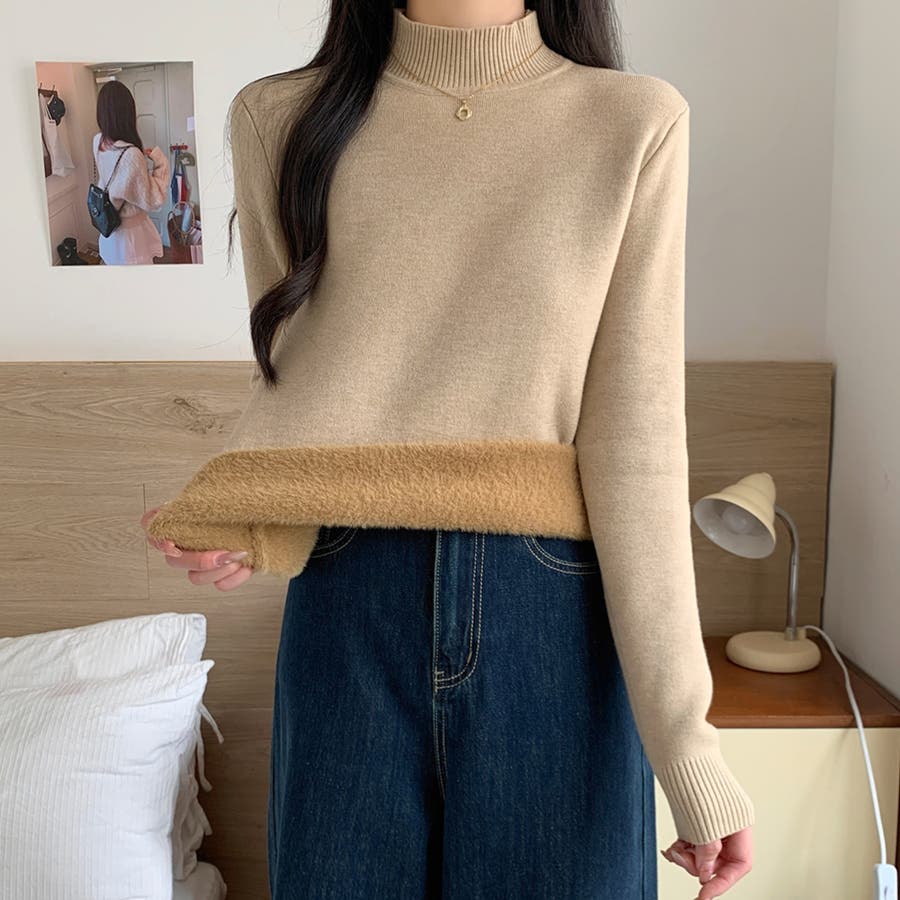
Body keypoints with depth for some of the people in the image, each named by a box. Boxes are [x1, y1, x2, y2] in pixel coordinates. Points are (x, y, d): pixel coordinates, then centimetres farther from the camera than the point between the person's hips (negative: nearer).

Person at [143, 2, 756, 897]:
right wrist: (243, 524, -12)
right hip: (347, 613, 2)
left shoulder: (636, 121, -3)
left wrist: (684, 735, -9)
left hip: (557, 615, -1)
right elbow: (290, 378, 9)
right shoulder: (281, 117, 4)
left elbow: (635, 440, -7)